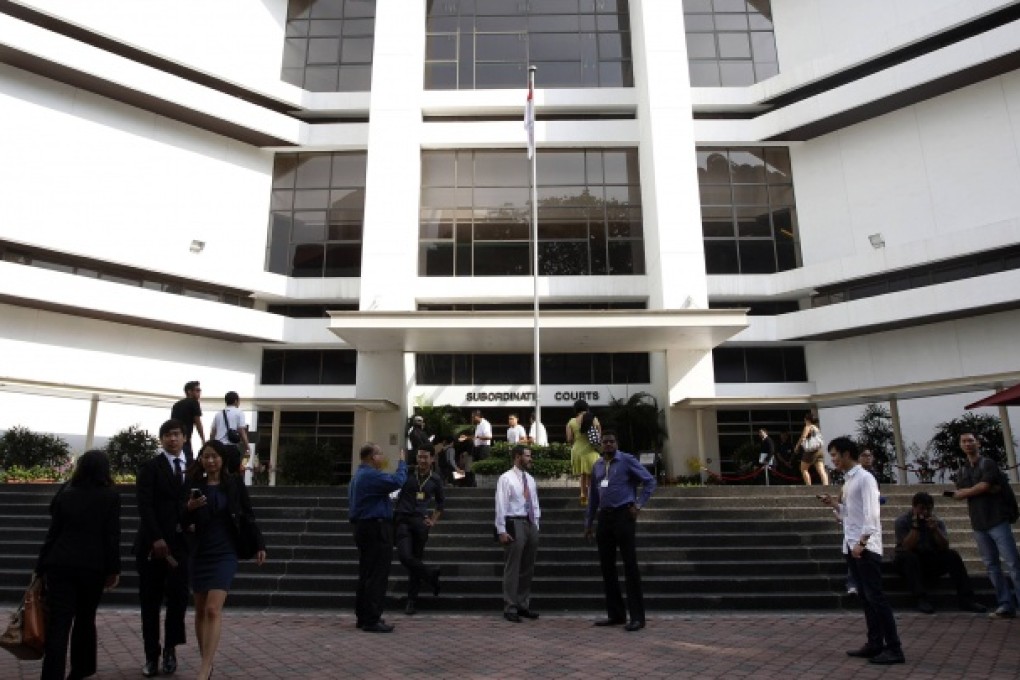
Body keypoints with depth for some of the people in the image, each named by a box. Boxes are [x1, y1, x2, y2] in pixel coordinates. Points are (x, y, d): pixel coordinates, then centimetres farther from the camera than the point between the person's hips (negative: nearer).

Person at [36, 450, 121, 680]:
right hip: (93, 566, -2)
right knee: (85, 619, 15)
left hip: (60, 564, 2)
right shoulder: (110, 496, -3)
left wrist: (42, 566, 14)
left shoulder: (65, 494, 6)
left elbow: (53, 533, 7)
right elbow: (112, 536, -5)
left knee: (58, 624, 0)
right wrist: (113, 569, 2)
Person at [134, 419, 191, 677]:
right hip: (153, 543, -2)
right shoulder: (149, 467, 0)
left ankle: (170, 649, 16)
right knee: (151, 601, 5)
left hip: (182, 542, 2)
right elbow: (145, 505, -10)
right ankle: (152, 655, 16)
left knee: (178, 597, -2)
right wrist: (156, 538, -19)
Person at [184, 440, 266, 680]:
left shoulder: (234, 484, -3)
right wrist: (189, 508, -15)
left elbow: (248, 515, 3)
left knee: (213, 609, -14)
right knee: (200, 610, 10)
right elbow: (184, 521, 6)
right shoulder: (194, 484, 1)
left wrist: (260, 545, 1)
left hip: (225, 552, -3)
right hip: (200, 552, 3)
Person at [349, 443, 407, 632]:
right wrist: (402, 463, -11)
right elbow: (397, 481, -27)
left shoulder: (358, 476, 17)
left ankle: (363, 616, 22)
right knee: (377, 576, -7)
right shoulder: (371, 475, -17)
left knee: (366, 574, 15)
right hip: (377, 529, -11)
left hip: (363, 527, 11)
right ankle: (371, 620, -4)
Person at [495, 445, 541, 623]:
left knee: (528, 568, 12)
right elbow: (501, 506, -11)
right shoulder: (506, 478, -7)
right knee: (512, 568, -2)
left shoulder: (530, 479, 14)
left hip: (531, 523, 7)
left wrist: (536, 525, 13)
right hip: (514, 523, -7)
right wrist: (502, 530, -15)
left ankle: (523, 605, 23)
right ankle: (510, 608, 7)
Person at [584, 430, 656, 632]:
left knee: (630, 566, -4)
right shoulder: (597, 466, 13)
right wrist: (588, 523, 17)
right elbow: (592, 496, 18)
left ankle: (637, 617, 2)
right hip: (604, 517, 6)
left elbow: (649, 481, -2)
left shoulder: (627, 460, -3)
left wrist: (639, 504, -9)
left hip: (623, 515, -6)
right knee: (606, 566, 8)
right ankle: (615, 614, 18)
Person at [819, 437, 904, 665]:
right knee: (865, 597, 11)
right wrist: (833, 504, 6)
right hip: (851, 547, 9)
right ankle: (875, 644, 17)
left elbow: (871, 514, -17)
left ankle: (894, 648, -1)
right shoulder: (848, 481, 16)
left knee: (875, 597, -7)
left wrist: (862, 542, -21)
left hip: (866, 547, -9)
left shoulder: (865, 478, -10)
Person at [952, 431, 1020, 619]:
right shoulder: (962, 471, 15)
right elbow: (958, 494, 2)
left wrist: (966, 491, 0)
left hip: (997, 521, -5)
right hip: (978, 525, 5)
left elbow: (984, 486, -14)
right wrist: (981, 489, -9)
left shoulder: (988, 463, 0)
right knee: (991, 565, 5)